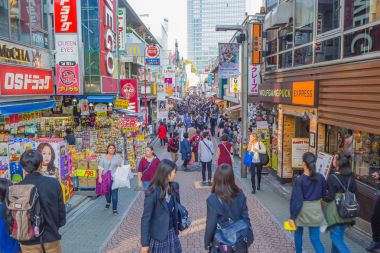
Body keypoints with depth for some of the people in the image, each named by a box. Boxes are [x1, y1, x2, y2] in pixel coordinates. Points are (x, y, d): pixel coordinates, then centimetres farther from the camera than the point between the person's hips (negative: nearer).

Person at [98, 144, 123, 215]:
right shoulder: (103, 157, 5)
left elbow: (121, 166, 7)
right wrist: (100, 177, -7)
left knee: (114, 194, -6)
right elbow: (100, 168, 1)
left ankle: (114, 209, 4)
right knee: (107, 192, 16)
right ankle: (108, 202, 47)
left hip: (115, 178, -2)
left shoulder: (118, 157, 4)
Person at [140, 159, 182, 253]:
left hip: (172, 232, 6)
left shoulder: (174, 187, -5)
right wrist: (144, 243, -13)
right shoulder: (152, 193, -22)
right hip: (158, 235, -5)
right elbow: (146, 218, -17)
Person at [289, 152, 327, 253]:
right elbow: (324, 195, 5)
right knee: (315, 238, 8)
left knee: (298, 233, 23)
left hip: (303, 210, -2)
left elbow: (296, 200, -16)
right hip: (316, 209, 3)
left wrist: (292, 216, -10)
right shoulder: (320, 177, -6)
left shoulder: (299, 179, -17)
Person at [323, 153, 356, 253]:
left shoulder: (332, 177, -17)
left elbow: (330, 197, -17)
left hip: (335, 210, -6)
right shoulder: (351, 177, 0)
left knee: (336, 237, 3)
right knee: (339, 235, 19)